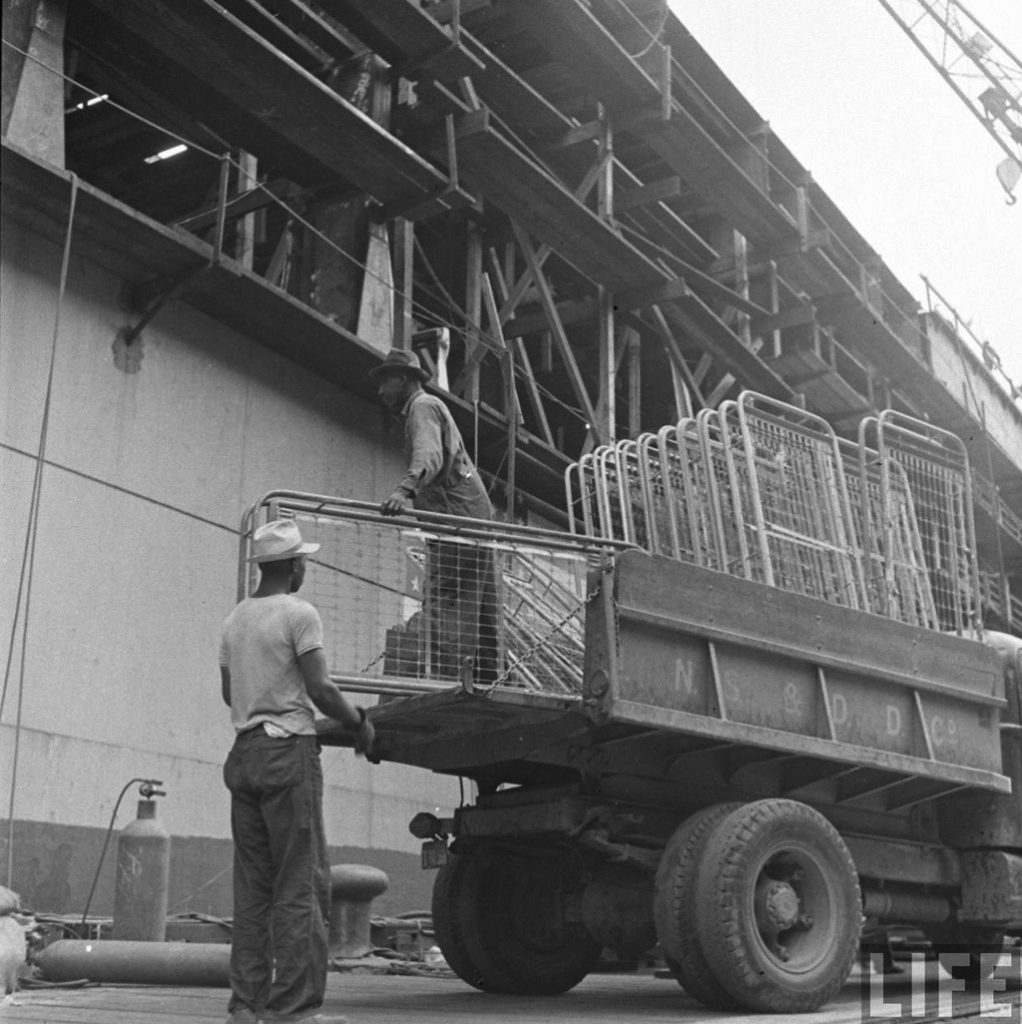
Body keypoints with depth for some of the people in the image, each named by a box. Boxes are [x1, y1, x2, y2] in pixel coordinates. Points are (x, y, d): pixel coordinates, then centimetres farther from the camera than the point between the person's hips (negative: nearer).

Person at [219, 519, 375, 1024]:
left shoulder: (235, 619, 16)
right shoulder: (299, 614, -8)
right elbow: (320, 688, -13)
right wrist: (359, 722, 1)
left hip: (244, 753, 8)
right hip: (289, 753, -8)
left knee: (253, 886, 9)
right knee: (301, 884, -5)